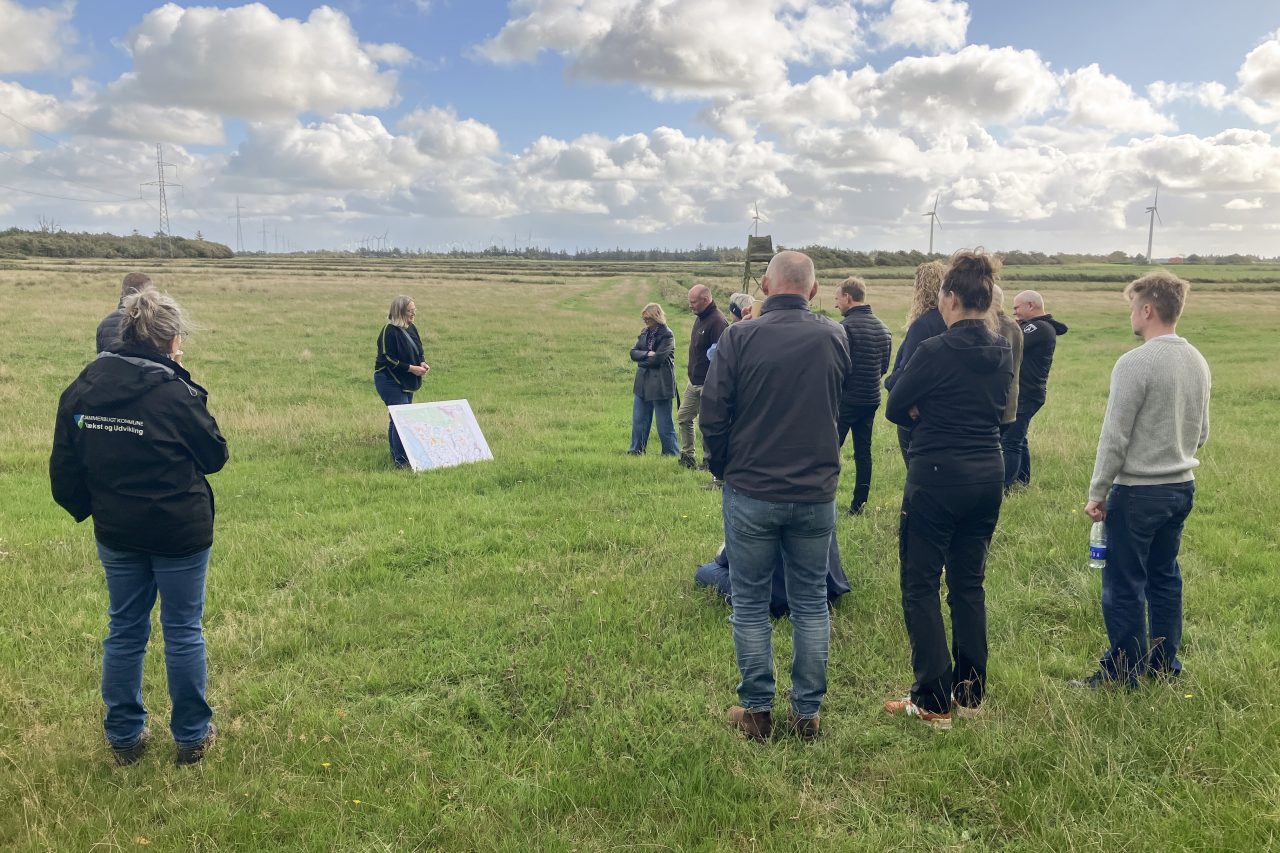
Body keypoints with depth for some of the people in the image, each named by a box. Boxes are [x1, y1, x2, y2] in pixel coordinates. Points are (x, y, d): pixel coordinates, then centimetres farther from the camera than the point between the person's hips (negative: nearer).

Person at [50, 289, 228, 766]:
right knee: (183, 631, 9)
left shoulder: (83, 388, -3)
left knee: (124, 630, 17)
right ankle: (192, 736, 21)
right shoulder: (176, 392, -19)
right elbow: (215, 456, -6)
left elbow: (63, 467, 2)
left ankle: (124, 737, 28)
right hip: (180, 531, -4)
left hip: (116, 534, 5)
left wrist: (84, 509, 19)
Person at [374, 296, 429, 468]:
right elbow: (388, 359, -19)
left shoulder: (411, 328, 9)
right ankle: (400, 460, -12)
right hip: (389, 381, -8)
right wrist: (411, 368, -20)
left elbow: (419, 351, 18)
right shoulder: (389, 331, -16)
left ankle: (395, 455, 25)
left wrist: (422, 363, -3)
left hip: (406, 382, 8)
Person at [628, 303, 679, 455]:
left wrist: (641, 360, -5)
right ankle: (636, 449, 24)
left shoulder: (667, 335, -11)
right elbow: (633, 352, 2)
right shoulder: (644, 333, 10)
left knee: (664, 423, 0)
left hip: (660, 384, -7)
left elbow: (657, 359, -19)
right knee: (639, 419, 12)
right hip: (643, 384, 7)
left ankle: (672, 453, 12)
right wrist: (647, 354, -14)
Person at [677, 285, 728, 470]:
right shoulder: (699, 318, 11)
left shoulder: (717, 322, -20)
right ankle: (687, 456, 27)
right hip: (693, 382, 10)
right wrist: (693, 375, 18)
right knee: (684, 418, 16)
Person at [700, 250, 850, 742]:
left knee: (750, 603, 11)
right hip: (816, 494, 3)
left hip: (750, 493, -2)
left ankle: (757, 711, 18)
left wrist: (723, 469, 6)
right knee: (811, 603, 14)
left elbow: (712, 415, -8)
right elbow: (844, 408, 11)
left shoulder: (739, 337, -11)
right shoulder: (834, 338, -2)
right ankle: (807, 714, 21)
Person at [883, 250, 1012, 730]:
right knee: (969, 583, 16)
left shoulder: (935, 351, -16)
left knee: (921, 586, 4)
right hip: (988, 474, 7)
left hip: (937, 475, -7)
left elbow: (895, 410, -7)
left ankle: (933, 702, 7)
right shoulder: (1003, 354, 5)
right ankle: (970, 693, 25)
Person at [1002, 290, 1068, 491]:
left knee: (1010, 442, -12)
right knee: (1018, 440, 19)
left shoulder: (1040, 328, -14)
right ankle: (1022, 482, 27)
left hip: (1025, 395, -11)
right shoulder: (1034, 326, 18)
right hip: (1024, 393, 11)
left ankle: (1003, 488, -14)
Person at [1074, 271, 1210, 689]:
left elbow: (1114, 438, -16)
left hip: (1138, 492, -8)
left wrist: (1097, 493, -9)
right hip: (1182, 487, 8)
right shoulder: (1198, 362, 7)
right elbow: (1202, 432, 15)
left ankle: (1122, 672, 11)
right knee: (1164, 577, 17)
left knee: (1124, 584, 2)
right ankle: (1164, 664, 26)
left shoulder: (1135, 363, -18)